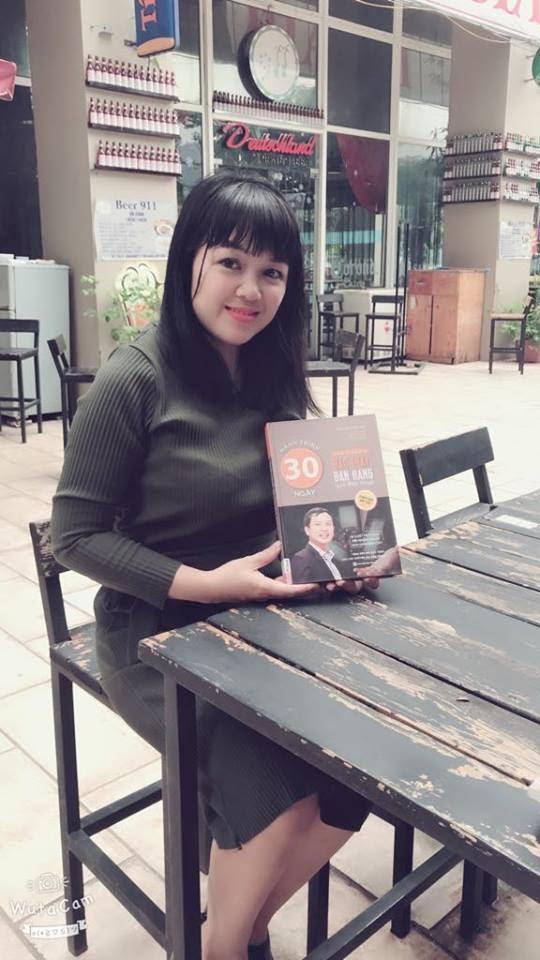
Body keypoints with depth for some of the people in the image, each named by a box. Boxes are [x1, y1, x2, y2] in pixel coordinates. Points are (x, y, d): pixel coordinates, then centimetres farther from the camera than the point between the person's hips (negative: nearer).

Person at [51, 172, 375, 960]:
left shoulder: (278, 373, 3)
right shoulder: (135, 380, -15)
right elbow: (75, 534, -13)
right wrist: (203, 585, -22)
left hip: (269, 616, 6)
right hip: (160, 633, -5)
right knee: (276, 795, -20)